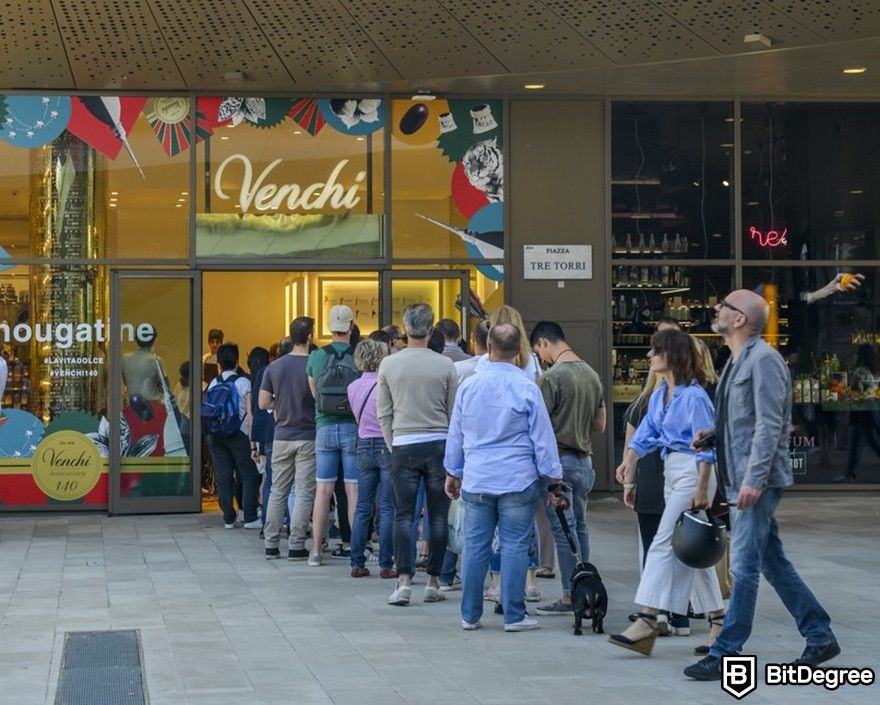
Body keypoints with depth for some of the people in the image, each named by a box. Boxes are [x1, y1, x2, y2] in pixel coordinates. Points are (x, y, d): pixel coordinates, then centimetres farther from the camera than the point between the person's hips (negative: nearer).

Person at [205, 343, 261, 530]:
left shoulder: (213, 384, 6)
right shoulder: (243, 382, -5)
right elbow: (249, 413, -8)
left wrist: (211, 433, 15)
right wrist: (252, 438, -6)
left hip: (215, 435, 4)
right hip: (238, 435, -4)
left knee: (223, 477, 7)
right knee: (249, 476, 5)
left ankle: (228, 519, 9)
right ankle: (250, 518, -1)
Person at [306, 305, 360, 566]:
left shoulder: (316, 357, 1)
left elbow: (314, 394, 10)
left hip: (325, 427, 2)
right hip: (353, 428, -2)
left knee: (323, 490, 4)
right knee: (354, 490, 2)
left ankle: (316, 551, 5)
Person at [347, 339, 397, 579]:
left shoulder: (353, 387, 5)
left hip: (364, 446, 5)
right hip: (388, 445, -5)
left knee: (362, 508, 10)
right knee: (387, 508, -1)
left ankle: (357, 564, 10)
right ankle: (386, 565, -1)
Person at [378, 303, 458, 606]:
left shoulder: (389, 364, 0)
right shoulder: (445, 365, -2)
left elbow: (384, 414, 5)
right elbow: (454, 412, 5)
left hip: (404, 444, 1)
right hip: (439, 444, 0)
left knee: (404, 515, 3)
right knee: (438, 516, 5)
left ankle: (404, 581, -6)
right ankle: (433, 583, 6)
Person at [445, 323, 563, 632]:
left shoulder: (468, 386, 4)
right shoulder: (526, 389, -7)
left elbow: (455, 435, 14)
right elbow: (543, 437, -3)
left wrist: (453, 472, 26)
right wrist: (553, 476, 6)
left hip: (476, 480, 3)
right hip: (518, 481, -3)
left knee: (475, 546, 7)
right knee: (515, 546, 1)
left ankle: (470, 615, 13)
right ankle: (514, 616, 3)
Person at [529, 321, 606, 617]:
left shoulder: (551, 377, -15)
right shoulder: (592, 374, 10)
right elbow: (600, 424, 17)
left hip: (559, 459, -8)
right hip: (584, 459, 8)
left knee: (563, 529, -4)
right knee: (579, 526, 14)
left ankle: (570, 597, -2)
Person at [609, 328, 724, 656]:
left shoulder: (693, 397, -15)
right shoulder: (659, 395, 12)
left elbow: (706, 447, -16)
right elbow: (644, 435, 14)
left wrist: (702, 490, -18)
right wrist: (629, 465, 5)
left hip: (692, 472, -9)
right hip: (671, 471, 10)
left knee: (664, 544, -13)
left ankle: (648, 620, -15)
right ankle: (718, 618, 18)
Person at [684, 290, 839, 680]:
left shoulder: (763, 359, -14)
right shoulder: (737, 362, 16)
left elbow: (769, 424, -20)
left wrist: (754, 480, -25)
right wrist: (713, 433, 7)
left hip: (757, 481, -10)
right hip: (739, 479, 10)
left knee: (744, 567, -6)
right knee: (773, 563, 13)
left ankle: (726, 653, -3)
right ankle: (820, 637, 21)